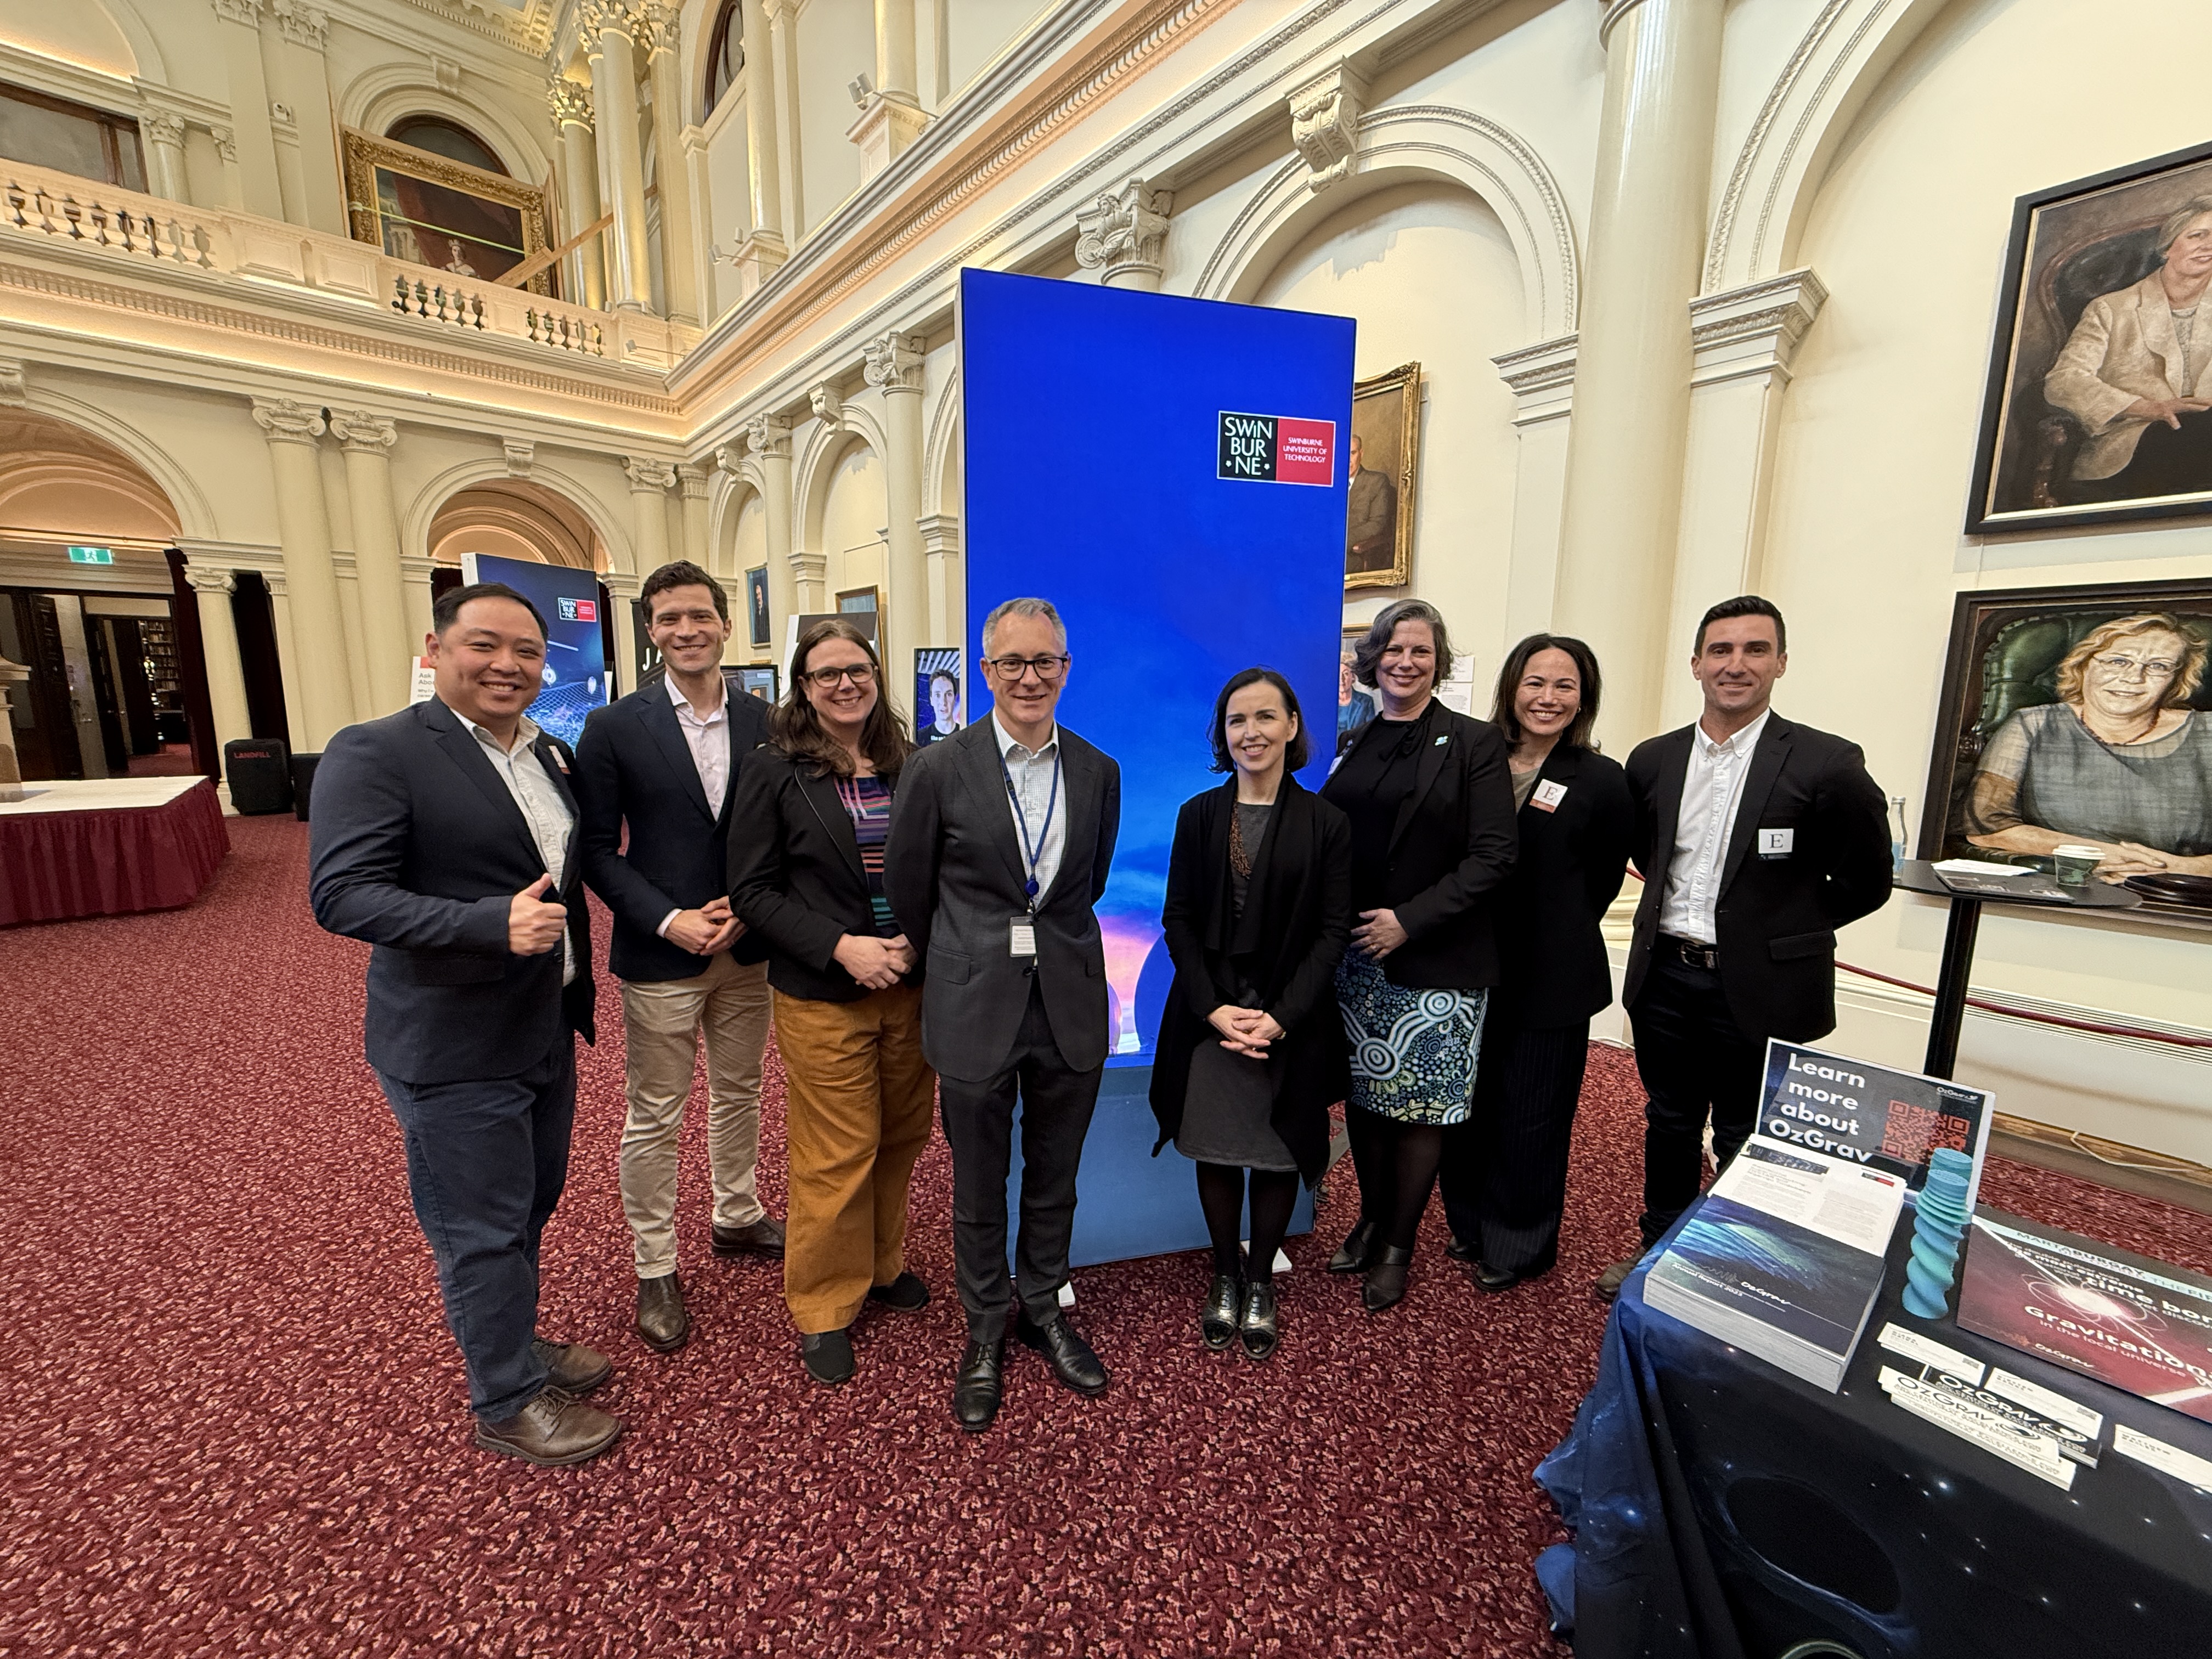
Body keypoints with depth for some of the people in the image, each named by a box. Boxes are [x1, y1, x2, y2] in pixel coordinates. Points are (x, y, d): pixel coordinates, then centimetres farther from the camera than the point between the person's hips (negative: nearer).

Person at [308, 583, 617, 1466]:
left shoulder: (553, 756, 7)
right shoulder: (376, 752, -15)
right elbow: (341, 894, -22)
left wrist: (578, 989, 13)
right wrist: (493, 923, -31)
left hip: (544, 1032, 7)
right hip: (453, 1050, -7)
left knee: (530, 1207, 23)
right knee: (481, 1231, 9)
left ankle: (515, 1342, 45)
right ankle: (506, 1401, 30)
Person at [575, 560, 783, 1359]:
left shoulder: (764, 724, 1)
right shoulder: (615, 727, -6)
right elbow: (599, 849, -6)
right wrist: (669, 920, -16)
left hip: (748, 947, 3)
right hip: (660, 954, -3)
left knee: (739, 1091, 19)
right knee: (654, 1118, 9)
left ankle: (736, 1218, 41)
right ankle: (655, 1270, 28)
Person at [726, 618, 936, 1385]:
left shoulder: (908, 767, 2)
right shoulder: (775, 772, -6)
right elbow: (753, 890, -6)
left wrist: (916, 941, -11)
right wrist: (842, 947, -17)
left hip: (911, 986, 4)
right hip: (823, 997, -3)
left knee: (902, 1137, 16)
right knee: (838, 1154, 5)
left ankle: (882, 1265, 42)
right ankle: (825, 1306, 30)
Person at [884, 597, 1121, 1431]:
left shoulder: (1098, 773, 1)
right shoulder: (937, 769, -8)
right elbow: (908, 892, 1)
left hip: (1070, 1008, 3)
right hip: (975, 1010, -2)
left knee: (1054, 1181, 20)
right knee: (978, 1191, 15)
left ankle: (1042, 1309, 46)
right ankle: (984, 1333, 41)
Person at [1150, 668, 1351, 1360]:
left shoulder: (1325, 823, -3)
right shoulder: (1199, 814, 1)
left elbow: (1332, 931, -5)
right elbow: (1178, 919, -1)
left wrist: (1281, 1016, -14)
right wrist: (1215, 1008, -11)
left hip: (1292, 1022, -1)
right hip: (1209, 1015, 1)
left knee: (1277, 1155, 11)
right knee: (1215, 1152, 12)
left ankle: (1261, 1282, 34)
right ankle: (1225, 1276, 35)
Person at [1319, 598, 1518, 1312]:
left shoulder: (1475, 743, -3)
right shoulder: (1354, 745, 8)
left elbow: (1492, 856, -10)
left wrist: (1409, 920, -16)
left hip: (1437, 961, -3)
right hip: (1357, 957, 4)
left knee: (1420, 1103, 6)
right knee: (1363, 1095, 12)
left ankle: (1397, 1248, 24)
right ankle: (1370, 1221, 33)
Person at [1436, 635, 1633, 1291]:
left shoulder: (1600, 780, -9)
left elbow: (1604, 879, 3)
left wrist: (1553, 933, 6)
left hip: (1550, 980, -3)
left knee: (1530, 1116, 11)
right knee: (1466, 1103, 16)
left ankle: (1519, 1246, 34)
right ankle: (1470, 1222, 39)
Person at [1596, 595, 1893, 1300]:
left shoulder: (1827, 764, -11)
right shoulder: (1653, 759, 2)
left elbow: (1865, 884, -1)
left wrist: (1782, 927, 2)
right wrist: (1679, 913, 8)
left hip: (1758, 989, -3)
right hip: (1665, 976, 4)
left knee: (1746, 1147, 13)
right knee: (1668, 1125, 20)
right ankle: (1659, 1249, 39)